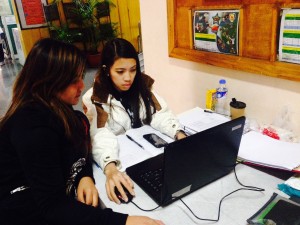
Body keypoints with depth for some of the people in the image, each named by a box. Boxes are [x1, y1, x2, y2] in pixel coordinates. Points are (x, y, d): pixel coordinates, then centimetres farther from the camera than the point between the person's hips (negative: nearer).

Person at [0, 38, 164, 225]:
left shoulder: (54, 106, -2)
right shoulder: (33, 127, -27)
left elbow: (78, 151, 6)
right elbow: (52, 206, -28)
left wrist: (86, 177, -15)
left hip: (57, 196, 8)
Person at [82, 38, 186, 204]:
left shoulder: (142, 84, -2)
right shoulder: (94, 99, -16)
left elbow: (160, 115, -6)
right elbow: (101, 139, -28)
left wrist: (179, 134, -25)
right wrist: (110, 169, -47)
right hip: (119, 158, -3)